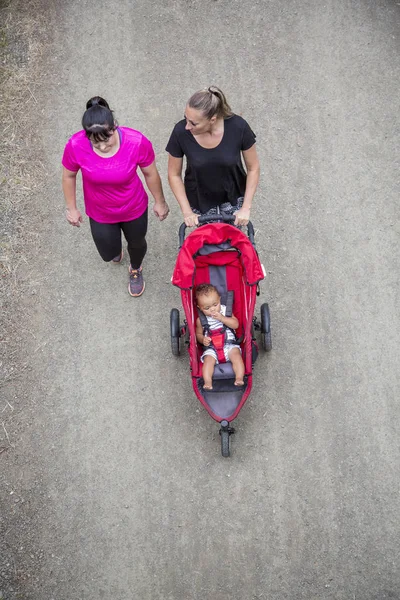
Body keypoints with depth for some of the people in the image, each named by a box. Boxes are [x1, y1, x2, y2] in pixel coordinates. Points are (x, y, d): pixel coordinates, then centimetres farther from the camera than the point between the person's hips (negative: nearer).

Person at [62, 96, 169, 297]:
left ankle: (136, 269, 64)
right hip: (100, 212, 1)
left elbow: (151, 174, -15)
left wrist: (159, 202, -1)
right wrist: (71, 208, 0)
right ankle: (116, 247, 61)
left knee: (136, 243, 27)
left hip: (134, 209, 0)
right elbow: (69, 176, -10)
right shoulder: (76, 146, -30)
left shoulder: (137, 141, -33)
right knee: (109, 254, 21)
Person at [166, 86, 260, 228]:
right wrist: (187, 211, -14)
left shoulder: (238, 127, -29)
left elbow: (253, 168, -14)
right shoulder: (181, 132, -28)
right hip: (199, 199, 0)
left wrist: (246, 208, -15)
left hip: (233, 195, 0)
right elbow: (174, 175, -12)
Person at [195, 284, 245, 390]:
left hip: (229, 343, 0)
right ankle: (207, 383, -32)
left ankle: (239, 379, -28)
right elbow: (199, 333, 17)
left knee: (236, 356, -26)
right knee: (208, 360, -26)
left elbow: (236, 324, -6)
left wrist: (222, 318, -18)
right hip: (211, 347, 0)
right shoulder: (201, 320, 5)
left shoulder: (225, 310, 3)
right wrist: (202, 339, -6)